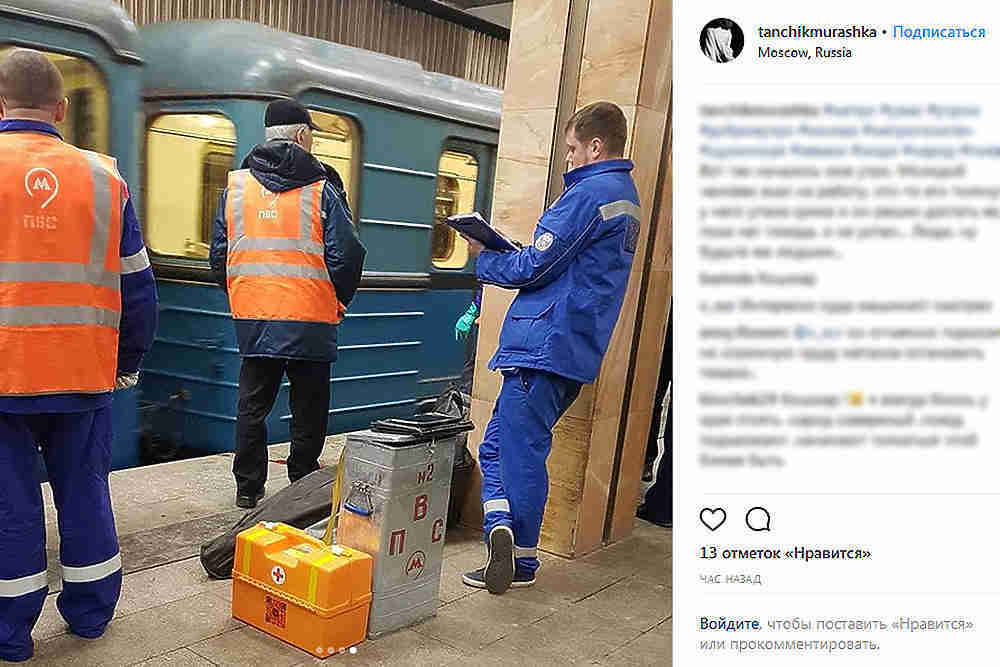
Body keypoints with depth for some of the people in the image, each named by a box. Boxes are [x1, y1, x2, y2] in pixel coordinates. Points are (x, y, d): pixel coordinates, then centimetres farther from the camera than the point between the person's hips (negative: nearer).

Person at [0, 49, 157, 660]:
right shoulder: (103, 177, 2)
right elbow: (138, 287, 4)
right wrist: (129, 364, 15)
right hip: (85, 376, 2)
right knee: (86, 494, 15)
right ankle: (91, 614, 28)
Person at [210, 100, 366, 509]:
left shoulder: (235, 186, 6)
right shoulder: (321, 189, -6)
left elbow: (219, 254, 8)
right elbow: (346, 255, -10)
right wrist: (340, 298, 7)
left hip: (252, 317, 4)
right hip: (309, 319, -4)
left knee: (253, 404, 14)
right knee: (308, 407, 9)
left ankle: (248, 490, 22)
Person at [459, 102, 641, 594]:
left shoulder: (587, 194, -11)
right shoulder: (626, 196, 21)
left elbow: (533, 268, -14)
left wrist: (483, 259, 4)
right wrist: (503, 251, 15)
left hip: (545, 345, -10)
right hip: (575, 350, 10)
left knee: (519, 450, -1)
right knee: (498, 446, 13)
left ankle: (520, 560, 4)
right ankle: (506, 539, 11)